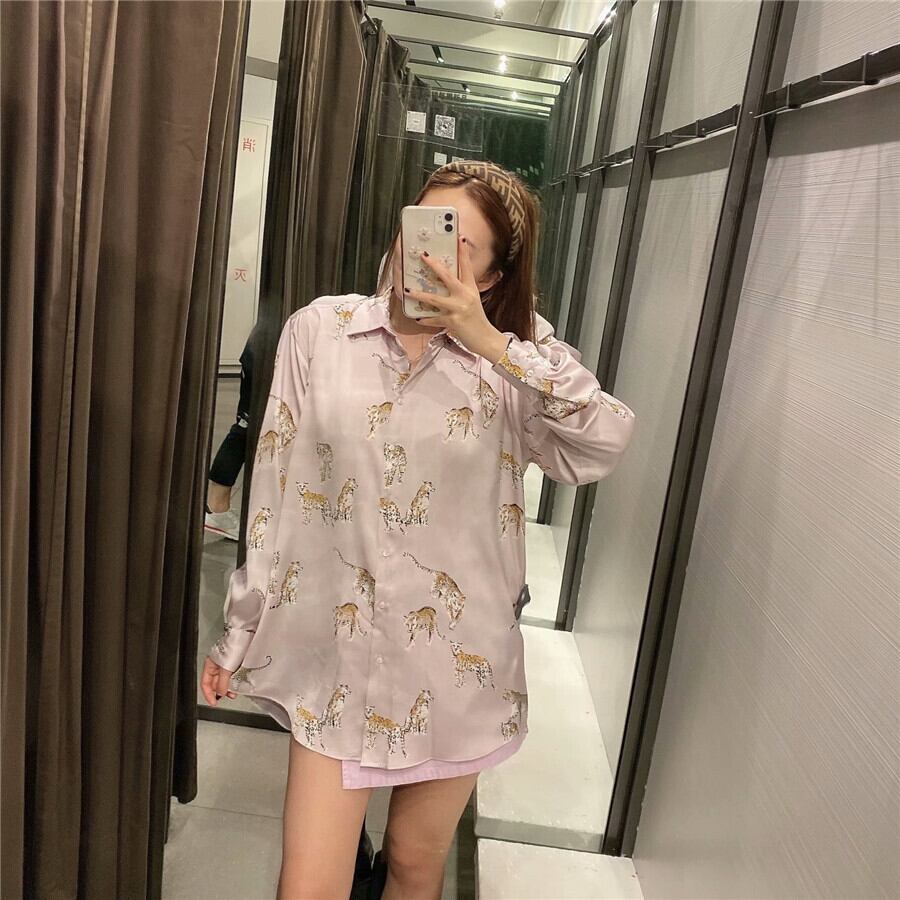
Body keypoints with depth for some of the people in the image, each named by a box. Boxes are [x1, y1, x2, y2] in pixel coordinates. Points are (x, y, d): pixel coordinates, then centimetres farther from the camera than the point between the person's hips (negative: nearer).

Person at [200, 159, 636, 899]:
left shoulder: (517, 355, -4)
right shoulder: (318, 330, -4)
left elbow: (605, 447, -19)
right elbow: (275, 492, 0)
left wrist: (497, 346, -24)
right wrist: (240, 630, 5)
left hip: (456, 654, 1)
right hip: (337, 651, 0)